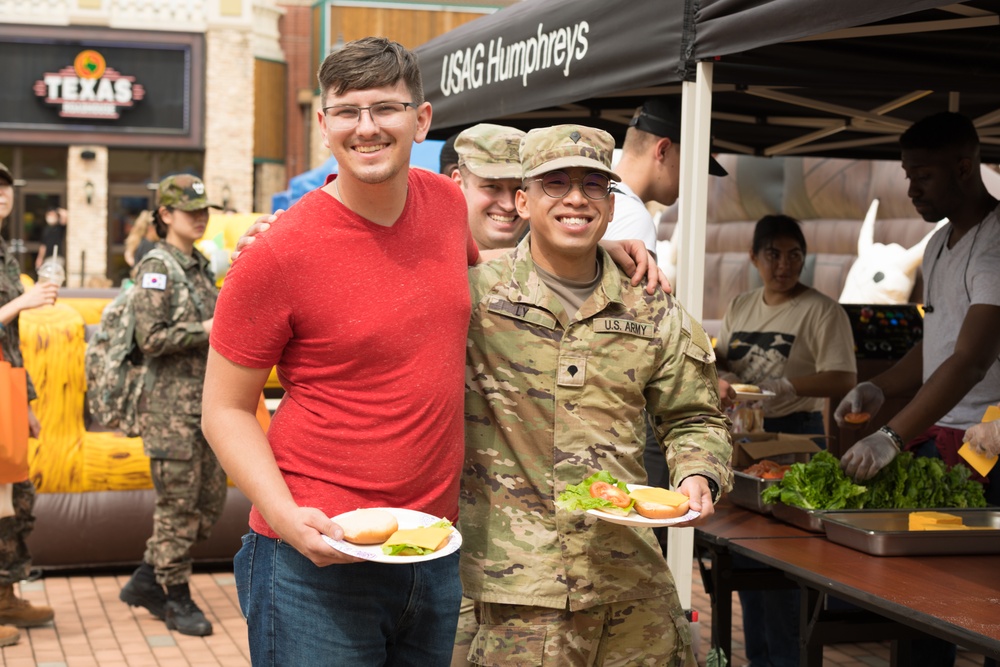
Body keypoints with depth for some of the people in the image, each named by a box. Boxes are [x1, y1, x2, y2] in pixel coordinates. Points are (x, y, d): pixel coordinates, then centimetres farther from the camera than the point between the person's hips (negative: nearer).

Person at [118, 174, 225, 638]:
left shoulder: (199, 266, 15)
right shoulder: (157, 268, -10)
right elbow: (152, 338, -18)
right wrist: (209, 330, -16)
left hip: (206, 404, 9)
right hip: (172, 407, -9)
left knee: (210, 501, 12)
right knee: (177, 504, -1)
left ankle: (146, 582, 23)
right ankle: (176, 599, 12)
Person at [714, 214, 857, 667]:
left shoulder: (822, 312, -8)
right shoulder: (740, 307, 13)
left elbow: (843, 380, -15)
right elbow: (721, 358, 23)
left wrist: (783, 385, -25)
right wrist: (712, 357, 0)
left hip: (794, 434, -7)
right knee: (741, 546, 11)